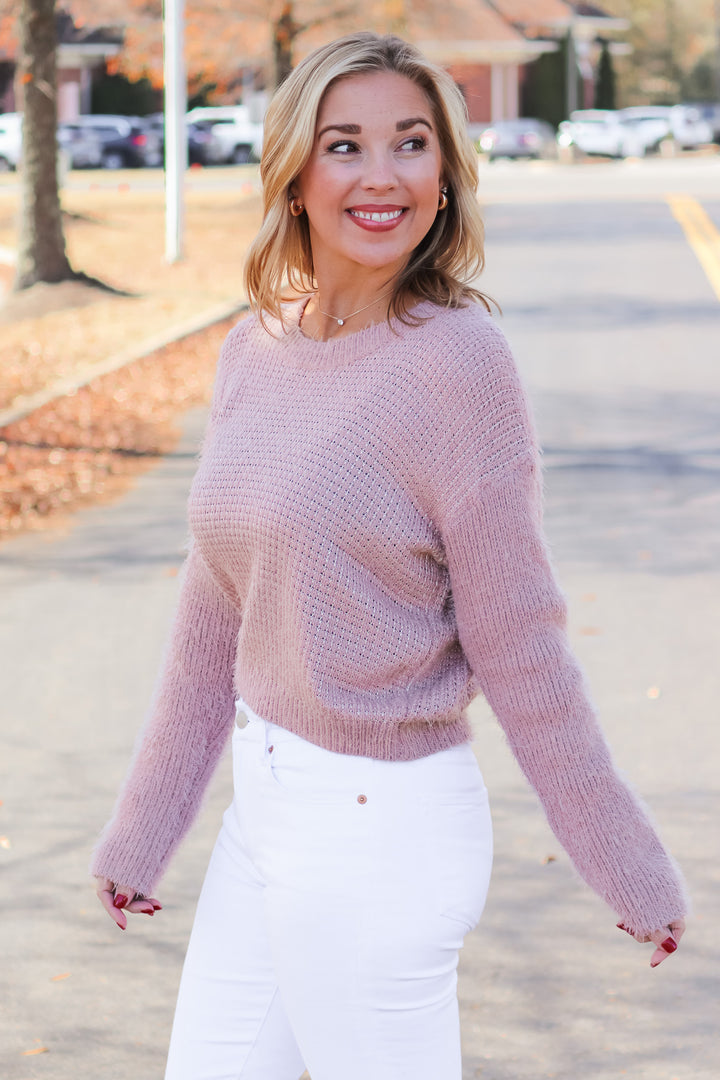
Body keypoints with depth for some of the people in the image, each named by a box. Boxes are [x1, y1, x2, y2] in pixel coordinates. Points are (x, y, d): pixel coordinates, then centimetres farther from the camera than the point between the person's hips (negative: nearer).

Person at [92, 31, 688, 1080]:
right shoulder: (257, 348, 5)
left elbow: (519, 642, -13)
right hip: (269, 803, 8)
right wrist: (139, 833, 17)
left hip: (377, 828, -7)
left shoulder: (456, 359, -17)